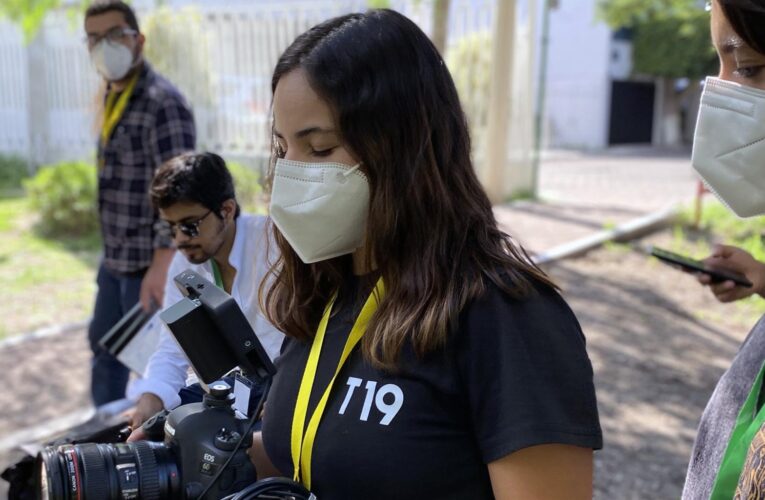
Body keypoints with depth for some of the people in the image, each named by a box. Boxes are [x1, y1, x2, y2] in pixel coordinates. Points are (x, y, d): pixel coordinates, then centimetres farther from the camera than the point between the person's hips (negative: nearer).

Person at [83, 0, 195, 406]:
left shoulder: (162, 103, -18)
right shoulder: (112, 98, 11)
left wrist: (162, 265, -29)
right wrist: (111, 251, 17)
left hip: (149, 263, -10)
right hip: (116, 258, 10)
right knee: (104, 345, 22)